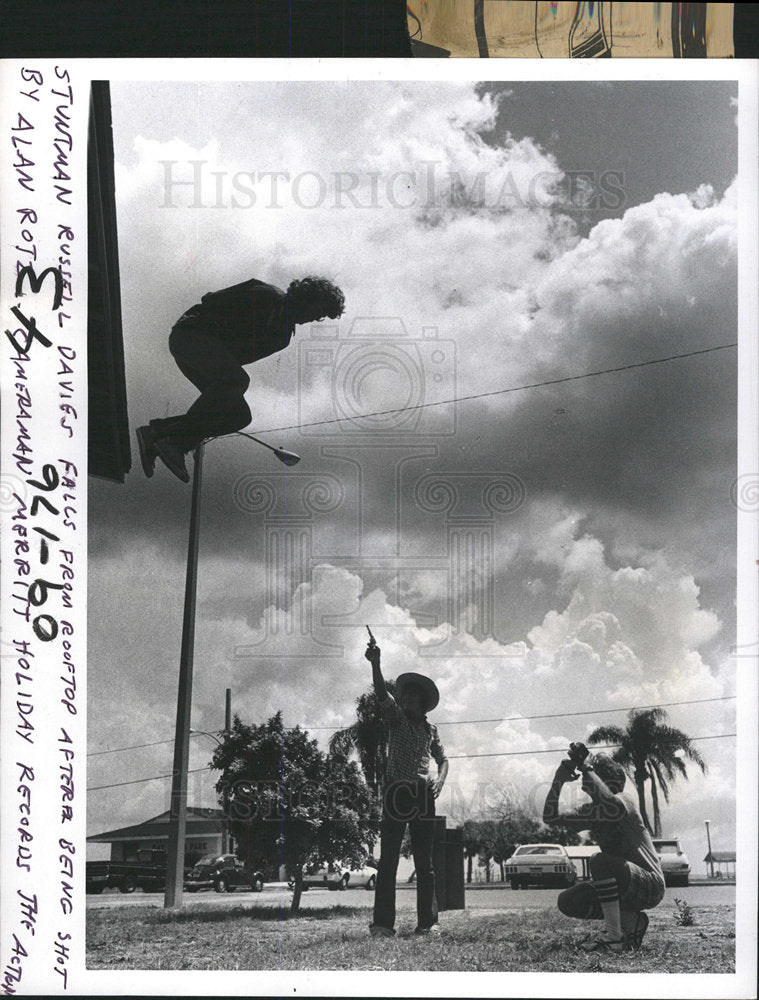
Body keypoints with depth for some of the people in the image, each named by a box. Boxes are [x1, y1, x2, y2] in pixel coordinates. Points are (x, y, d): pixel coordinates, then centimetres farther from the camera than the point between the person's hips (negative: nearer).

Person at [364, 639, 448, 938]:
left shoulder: (430, 729, 17)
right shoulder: (396, 719, 8)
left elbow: (442, 758, 23)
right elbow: (381, 692, -8)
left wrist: (441, 779, 1)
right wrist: (375, 663, -24)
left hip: (423, 795, 3)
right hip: (396, 792, -3)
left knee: (425, 862, 4)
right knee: (388, 861, -7)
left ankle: (427, 921, 8)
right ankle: (382, 923, -9)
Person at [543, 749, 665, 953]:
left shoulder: (625, 800, -14)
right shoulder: (590, 811, 9)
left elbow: (615, 809, -40)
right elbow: (550, 817, 8)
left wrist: (587, 769, -32)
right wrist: (558, 781, -4)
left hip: (650, 886, -8)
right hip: (626, 885, 8)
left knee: (600, 861, -32)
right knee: (567, 901, -4)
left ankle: (613, 936, -25)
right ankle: (631, 920, 6)